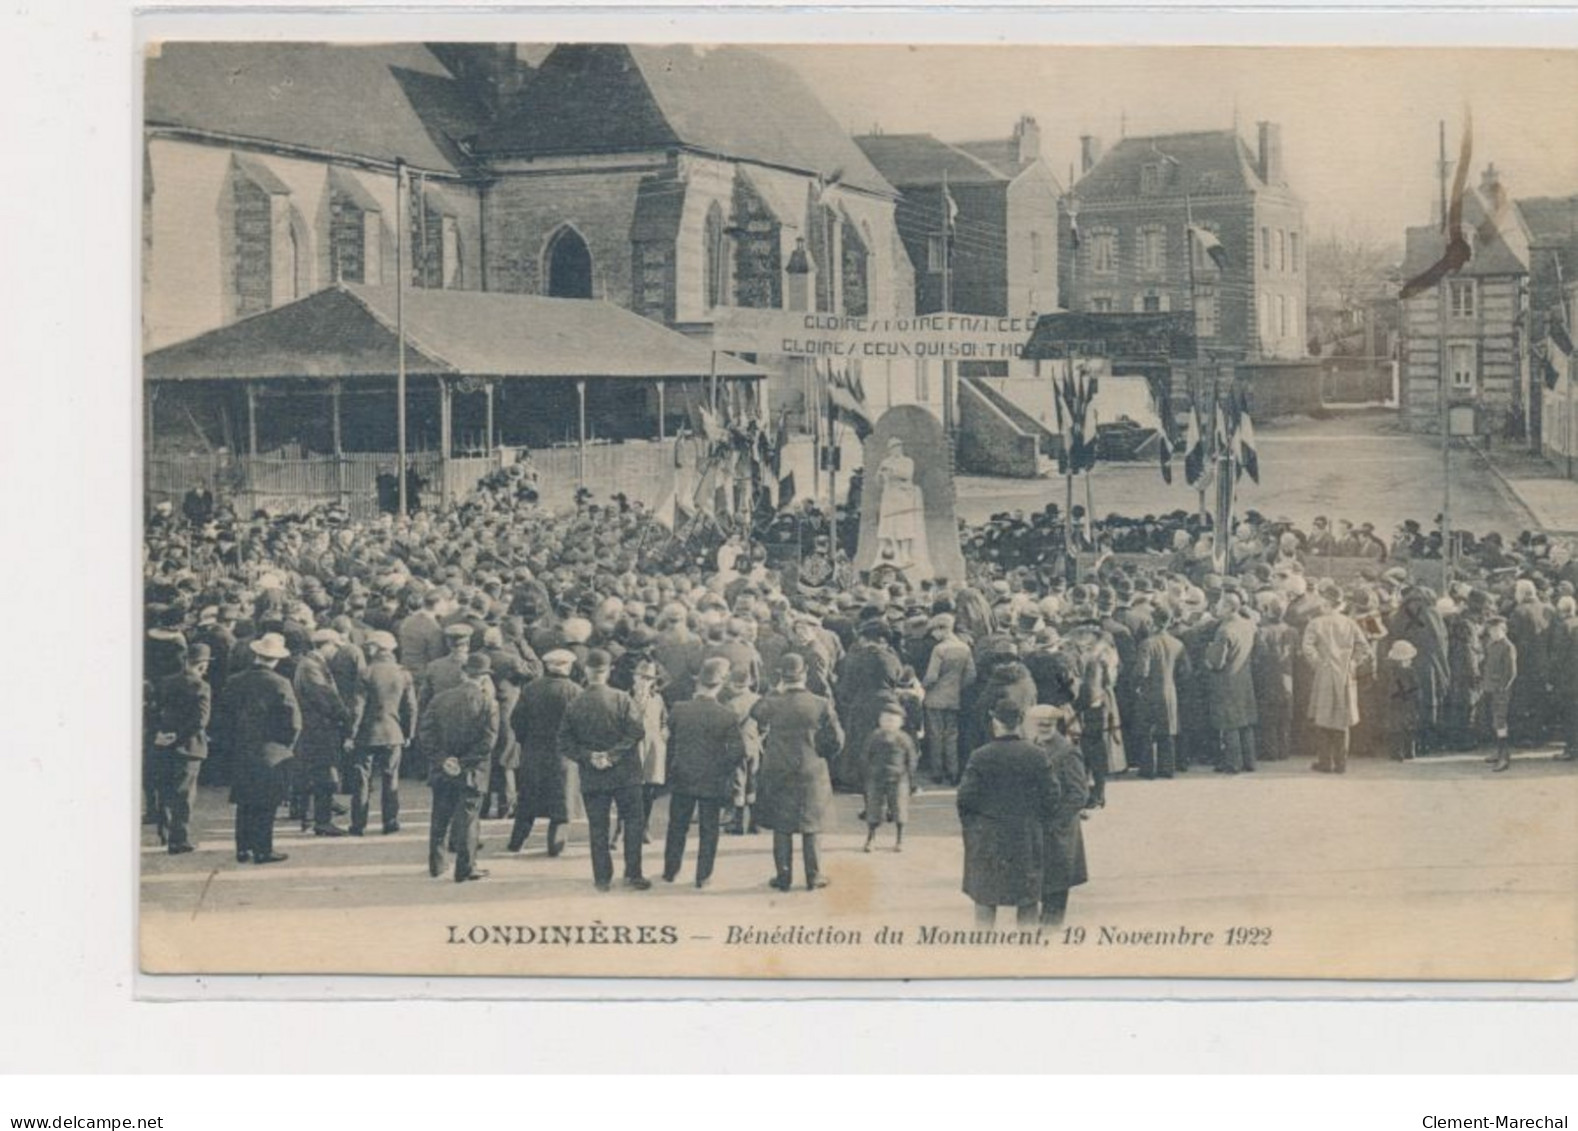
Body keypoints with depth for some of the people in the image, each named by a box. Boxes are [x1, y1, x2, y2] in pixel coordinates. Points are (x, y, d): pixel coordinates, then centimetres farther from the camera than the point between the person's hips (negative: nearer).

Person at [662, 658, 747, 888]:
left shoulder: (678, 710, -8)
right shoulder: (728, 717, -13)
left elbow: (670, 745, 1)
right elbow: (738, 752, -13)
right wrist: (723, 771, 3)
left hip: (681, 780, 2)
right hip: (713, 783, -2)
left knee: (677, 827, 16)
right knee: (708, 831, 9)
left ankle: (670, 870, 24)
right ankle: (703, 876, 12)